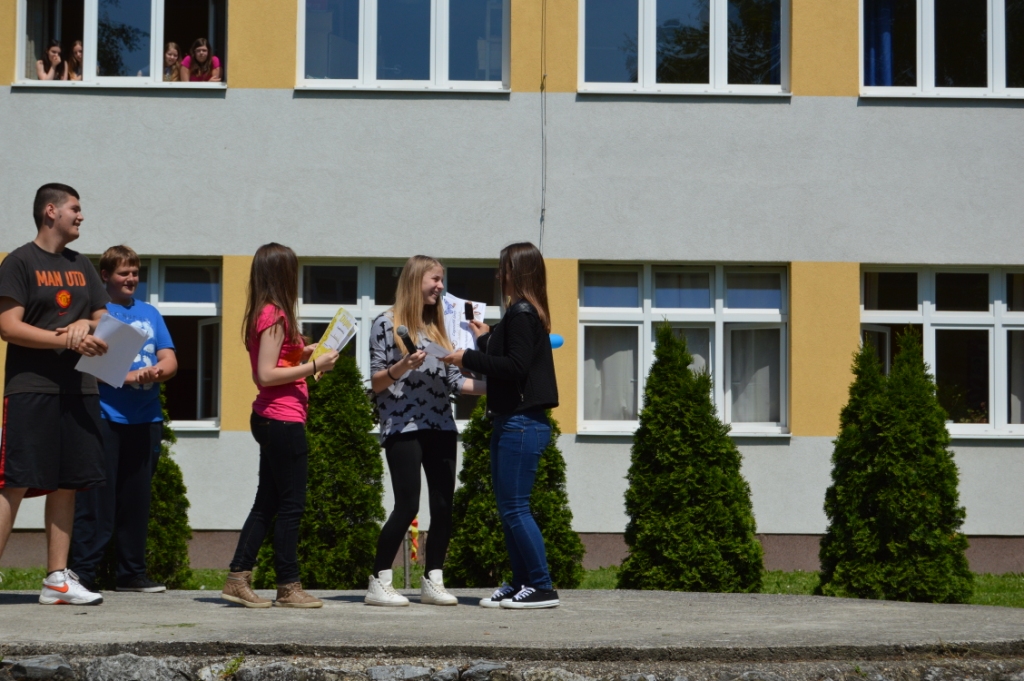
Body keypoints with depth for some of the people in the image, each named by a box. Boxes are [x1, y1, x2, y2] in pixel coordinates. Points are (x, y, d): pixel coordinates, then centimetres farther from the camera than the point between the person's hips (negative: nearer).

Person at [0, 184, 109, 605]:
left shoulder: (81, 266, 19)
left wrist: (87, 324, -3)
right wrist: (68, 339, -19)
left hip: (78, 390, 7)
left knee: (67, 484, 6)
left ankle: (57, 579, 10)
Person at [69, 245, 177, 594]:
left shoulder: (149, 313, 17)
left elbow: (170, 361, 11)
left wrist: (153, 372, -12)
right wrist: (126, 376, -21)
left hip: (145, 419, 5)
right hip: (105, 417, -5)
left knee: (137, 499, 9)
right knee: (97, 499, -7)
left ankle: (132, 572, 16)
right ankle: (82, 571, -5)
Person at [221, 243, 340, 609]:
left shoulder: (262, 315, 14)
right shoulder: (276, 315, -14)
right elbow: (266, 375, -19)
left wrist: (300, 354, 14)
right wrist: (313, 365, -17)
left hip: (269, 419, 10)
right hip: (284, 420, -10)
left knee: (267, 502, 12)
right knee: (291, 504, -3)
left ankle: (238, 578, 11)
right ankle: (289, 588, 2)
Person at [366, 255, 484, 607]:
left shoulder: (438, 328, 17)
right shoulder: (386, 324, 0)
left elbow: (453, 380, 14)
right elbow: (376, 382, -2)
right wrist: (401, 367, -20)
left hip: (440, 427, 6)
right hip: (403, 428, -6)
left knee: (443, 506, 1)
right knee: (407, 505, -11)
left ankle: (433, 582, 9)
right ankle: (379, 584, -2)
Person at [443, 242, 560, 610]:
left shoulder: (521, 313, -12)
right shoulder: (523, 313, 17)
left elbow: (515, 367, -21)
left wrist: (468, 358, -15)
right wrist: (486, 339, 26)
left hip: (521, 424, -10)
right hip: (511, 422, 10)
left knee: (514, 507, -8)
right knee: (508, 507, 12)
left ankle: (542, 586, -4)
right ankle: (521, 582, 17)